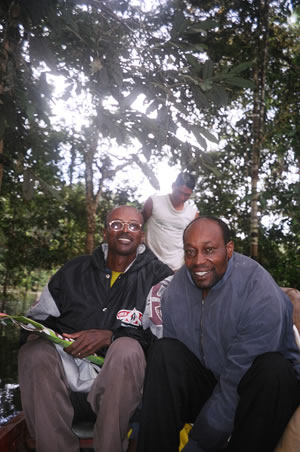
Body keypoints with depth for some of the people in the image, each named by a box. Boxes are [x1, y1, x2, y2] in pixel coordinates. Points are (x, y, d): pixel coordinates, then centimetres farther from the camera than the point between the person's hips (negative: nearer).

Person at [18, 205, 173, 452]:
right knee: (34, 350, -24)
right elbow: (38, 317, 16)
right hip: (67, 374, 3)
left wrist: (110, 337, -19)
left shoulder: (158, 275, 2)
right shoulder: (74, 270, 12)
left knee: (127, 348, -33)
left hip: (122, 377, -2)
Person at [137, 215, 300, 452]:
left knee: (273, 369, -35)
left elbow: (237, 382, -26)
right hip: (207, 384, 4)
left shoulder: (260, 294, -26)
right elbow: (173, 363, -4)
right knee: (164, 351, -19)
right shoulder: (175, 289, -7)